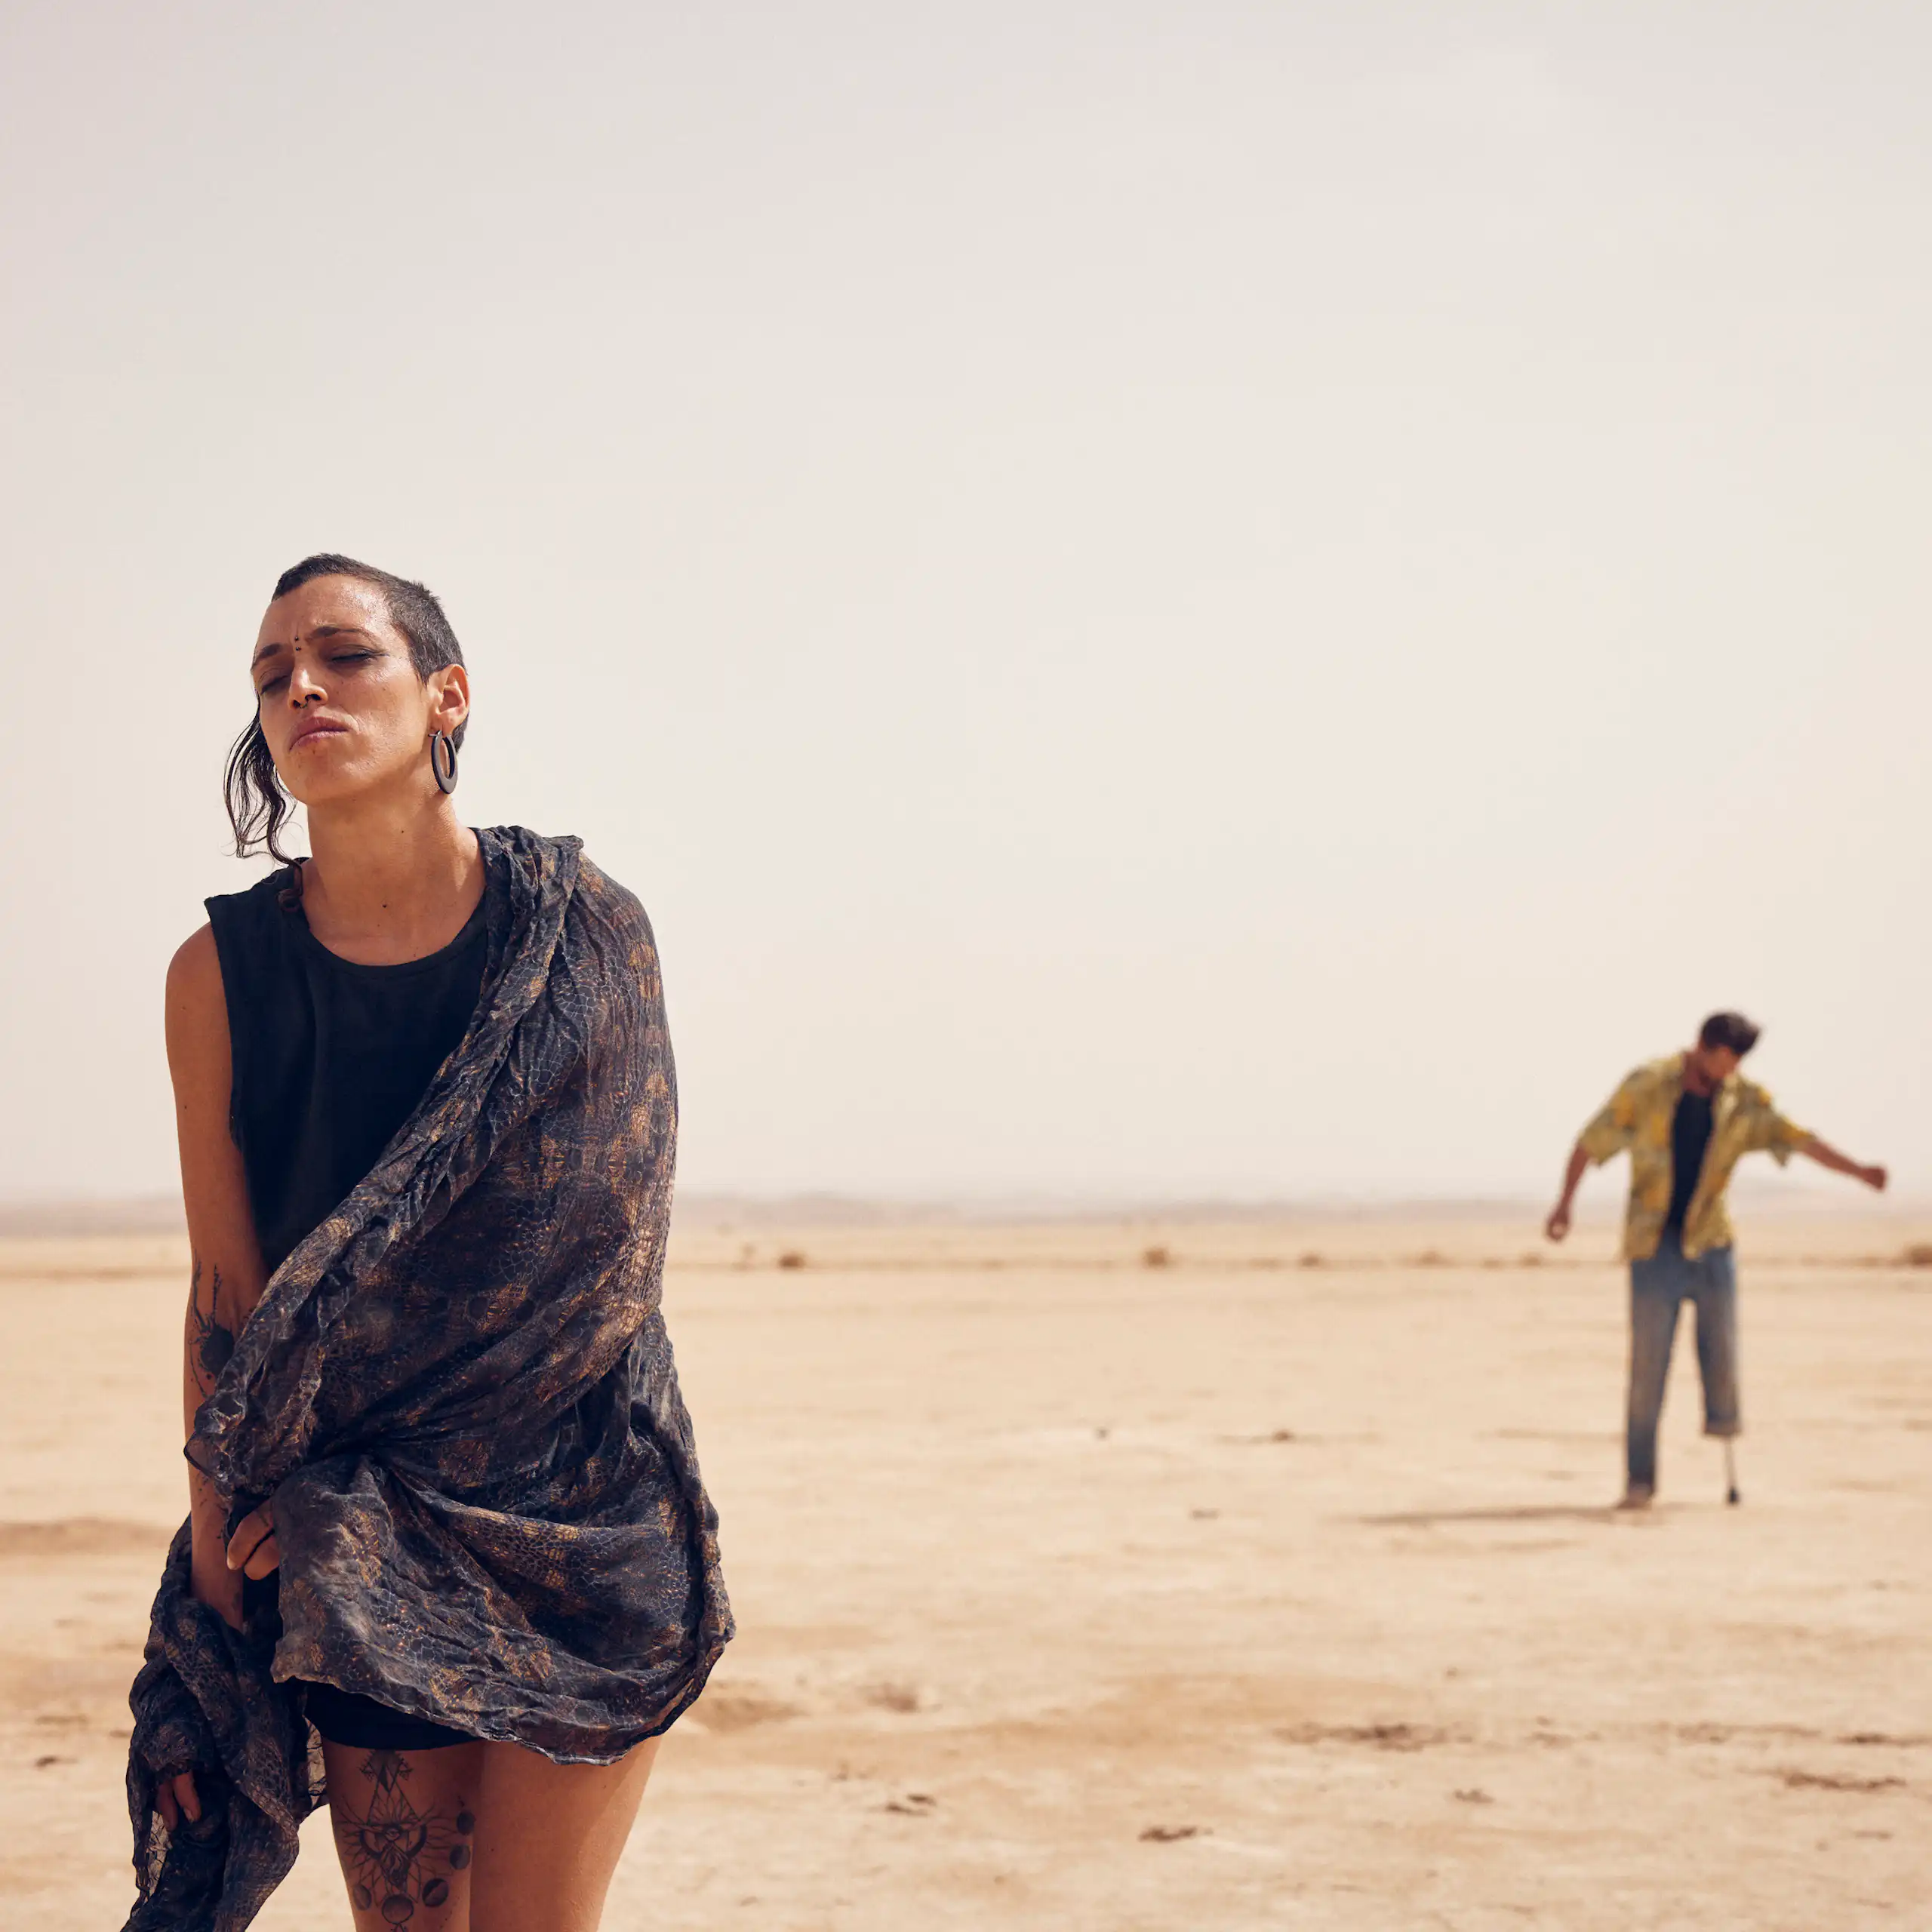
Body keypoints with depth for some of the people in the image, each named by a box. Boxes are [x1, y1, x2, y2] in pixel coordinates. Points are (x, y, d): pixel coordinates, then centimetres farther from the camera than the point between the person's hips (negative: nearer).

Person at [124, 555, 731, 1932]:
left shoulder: (582, 930, -3)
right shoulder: (223, 971, 1)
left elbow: (597, 1244, -6)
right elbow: (224, 1291, 3)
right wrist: (225, 1545, -4)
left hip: (573, 1508, -1)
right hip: (360, 1553, 1)